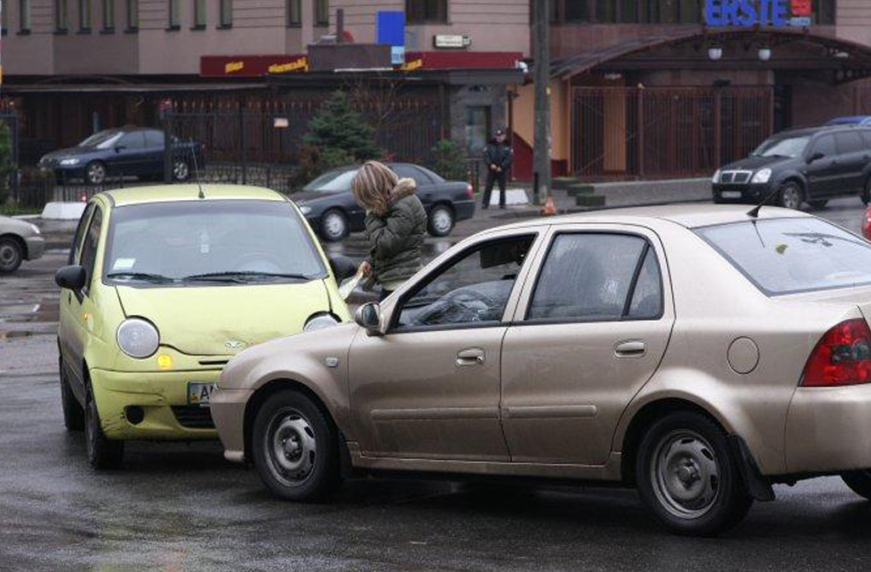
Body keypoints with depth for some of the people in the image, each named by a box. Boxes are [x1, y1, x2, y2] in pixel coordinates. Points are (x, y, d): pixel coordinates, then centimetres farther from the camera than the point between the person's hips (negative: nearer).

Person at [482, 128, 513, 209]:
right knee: (488, 187, -3)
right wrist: (491, 164, -16)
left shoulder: (507, 147, 4)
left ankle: (502, 204, 12)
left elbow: (509, 158, -4)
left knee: (502, 188, 4)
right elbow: (486, 156, 0)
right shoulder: (490, 146, 7)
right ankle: (485, 203, -2)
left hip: (502, 170, -1)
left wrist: (501, 167, -15)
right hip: (491, 170, 1)